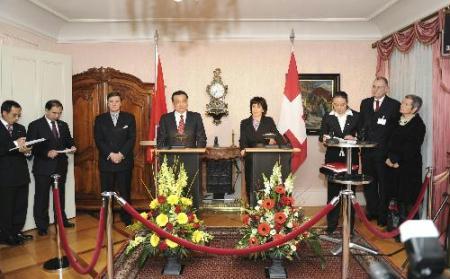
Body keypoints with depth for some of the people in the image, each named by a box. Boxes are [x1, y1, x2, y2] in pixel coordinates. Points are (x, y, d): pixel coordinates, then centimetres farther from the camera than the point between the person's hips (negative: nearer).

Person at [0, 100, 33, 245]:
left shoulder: (20, 128, 14)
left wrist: (26, 150, -7)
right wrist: (15, 145, -20)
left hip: (21, 174, 6)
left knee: (21, 206, 11)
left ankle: (16, 232, 25)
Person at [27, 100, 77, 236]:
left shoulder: (63, 125, 10)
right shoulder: (35, 125, -7)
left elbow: (68, 141, 14)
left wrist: (72, 147, -9)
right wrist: (47, 153, -26)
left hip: (60, 166, 5)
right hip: (43, 167, -5)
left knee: (60, 195, 17)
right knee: (42, 198, 4)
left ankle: (62, 220, 30)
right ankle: (42, 226, 14)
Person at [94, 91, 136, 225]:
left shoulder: (129, 118, 7)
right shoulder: (100, 119, 9)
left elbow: (132, 139, -1)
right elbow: (98, 140, 1)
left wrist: (121, 154, -12)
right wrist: (110, 154, -12)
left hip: (125, 161, -1)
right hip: (106, 162, 1)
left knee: (125, 192, 3)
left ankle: (127, 220, 13)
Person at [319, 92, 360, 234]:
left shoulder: (356, 116, 2)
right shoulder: (327, 117, 4)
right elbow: (321, 136, 4)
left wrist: (354, 138, -16)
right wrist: (324, 138, -18)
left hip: (351, 158, 0)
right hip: (333, 158, 1)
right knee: (332, 190, 6)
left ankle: (349, 224, 18)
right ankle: (331, 224, 16)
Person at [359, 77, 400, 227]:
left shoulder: (394, 105, -5)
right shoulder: (365, 103, 10)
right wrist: (361, 139, 3)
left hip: (383, 151, -4)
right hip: (367, 150, 5)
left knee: (383, 183, 6)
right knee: (368, 183, 13)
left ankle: (383, 215, 19)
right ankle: (372, 211, 28)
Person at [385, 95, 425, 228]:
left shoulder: (418, 125, -8)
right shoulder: (398, 121, 12)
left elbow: (411, 148, -13)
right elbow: (391, 142, 12)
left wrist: (397, 161, -9)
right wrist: (389, 158, -2)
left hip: (409, 168, -6)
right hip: (394, 166, 6)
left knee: (408, 199, -1)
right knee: (398, 197, 9)